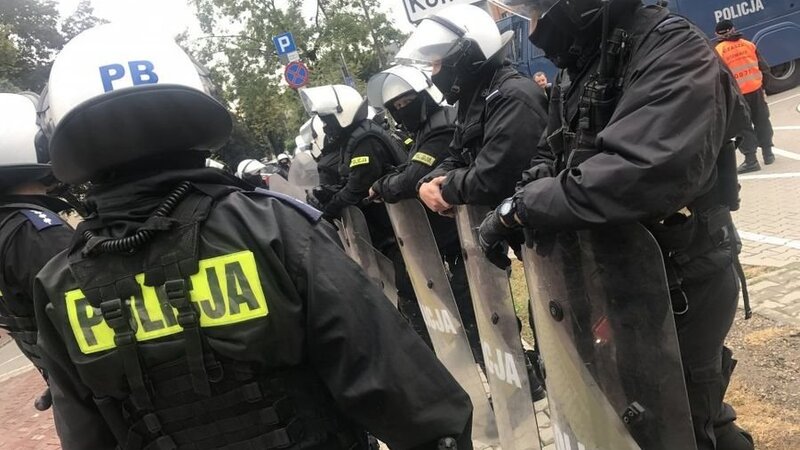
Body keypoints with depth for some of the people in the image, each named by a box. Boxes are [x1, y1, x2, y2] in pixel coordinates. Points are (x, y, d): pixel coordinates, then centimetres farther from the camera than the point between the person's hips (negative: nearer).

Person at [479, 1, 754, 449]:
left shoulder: (672, 50, -22)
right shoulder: (579, 67, 5)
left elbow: (645, 173, -36)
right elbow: (557, 157, 12)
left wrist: (519, 208, -29)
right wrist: (524, 198, -10)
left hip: (680, 277, -8)